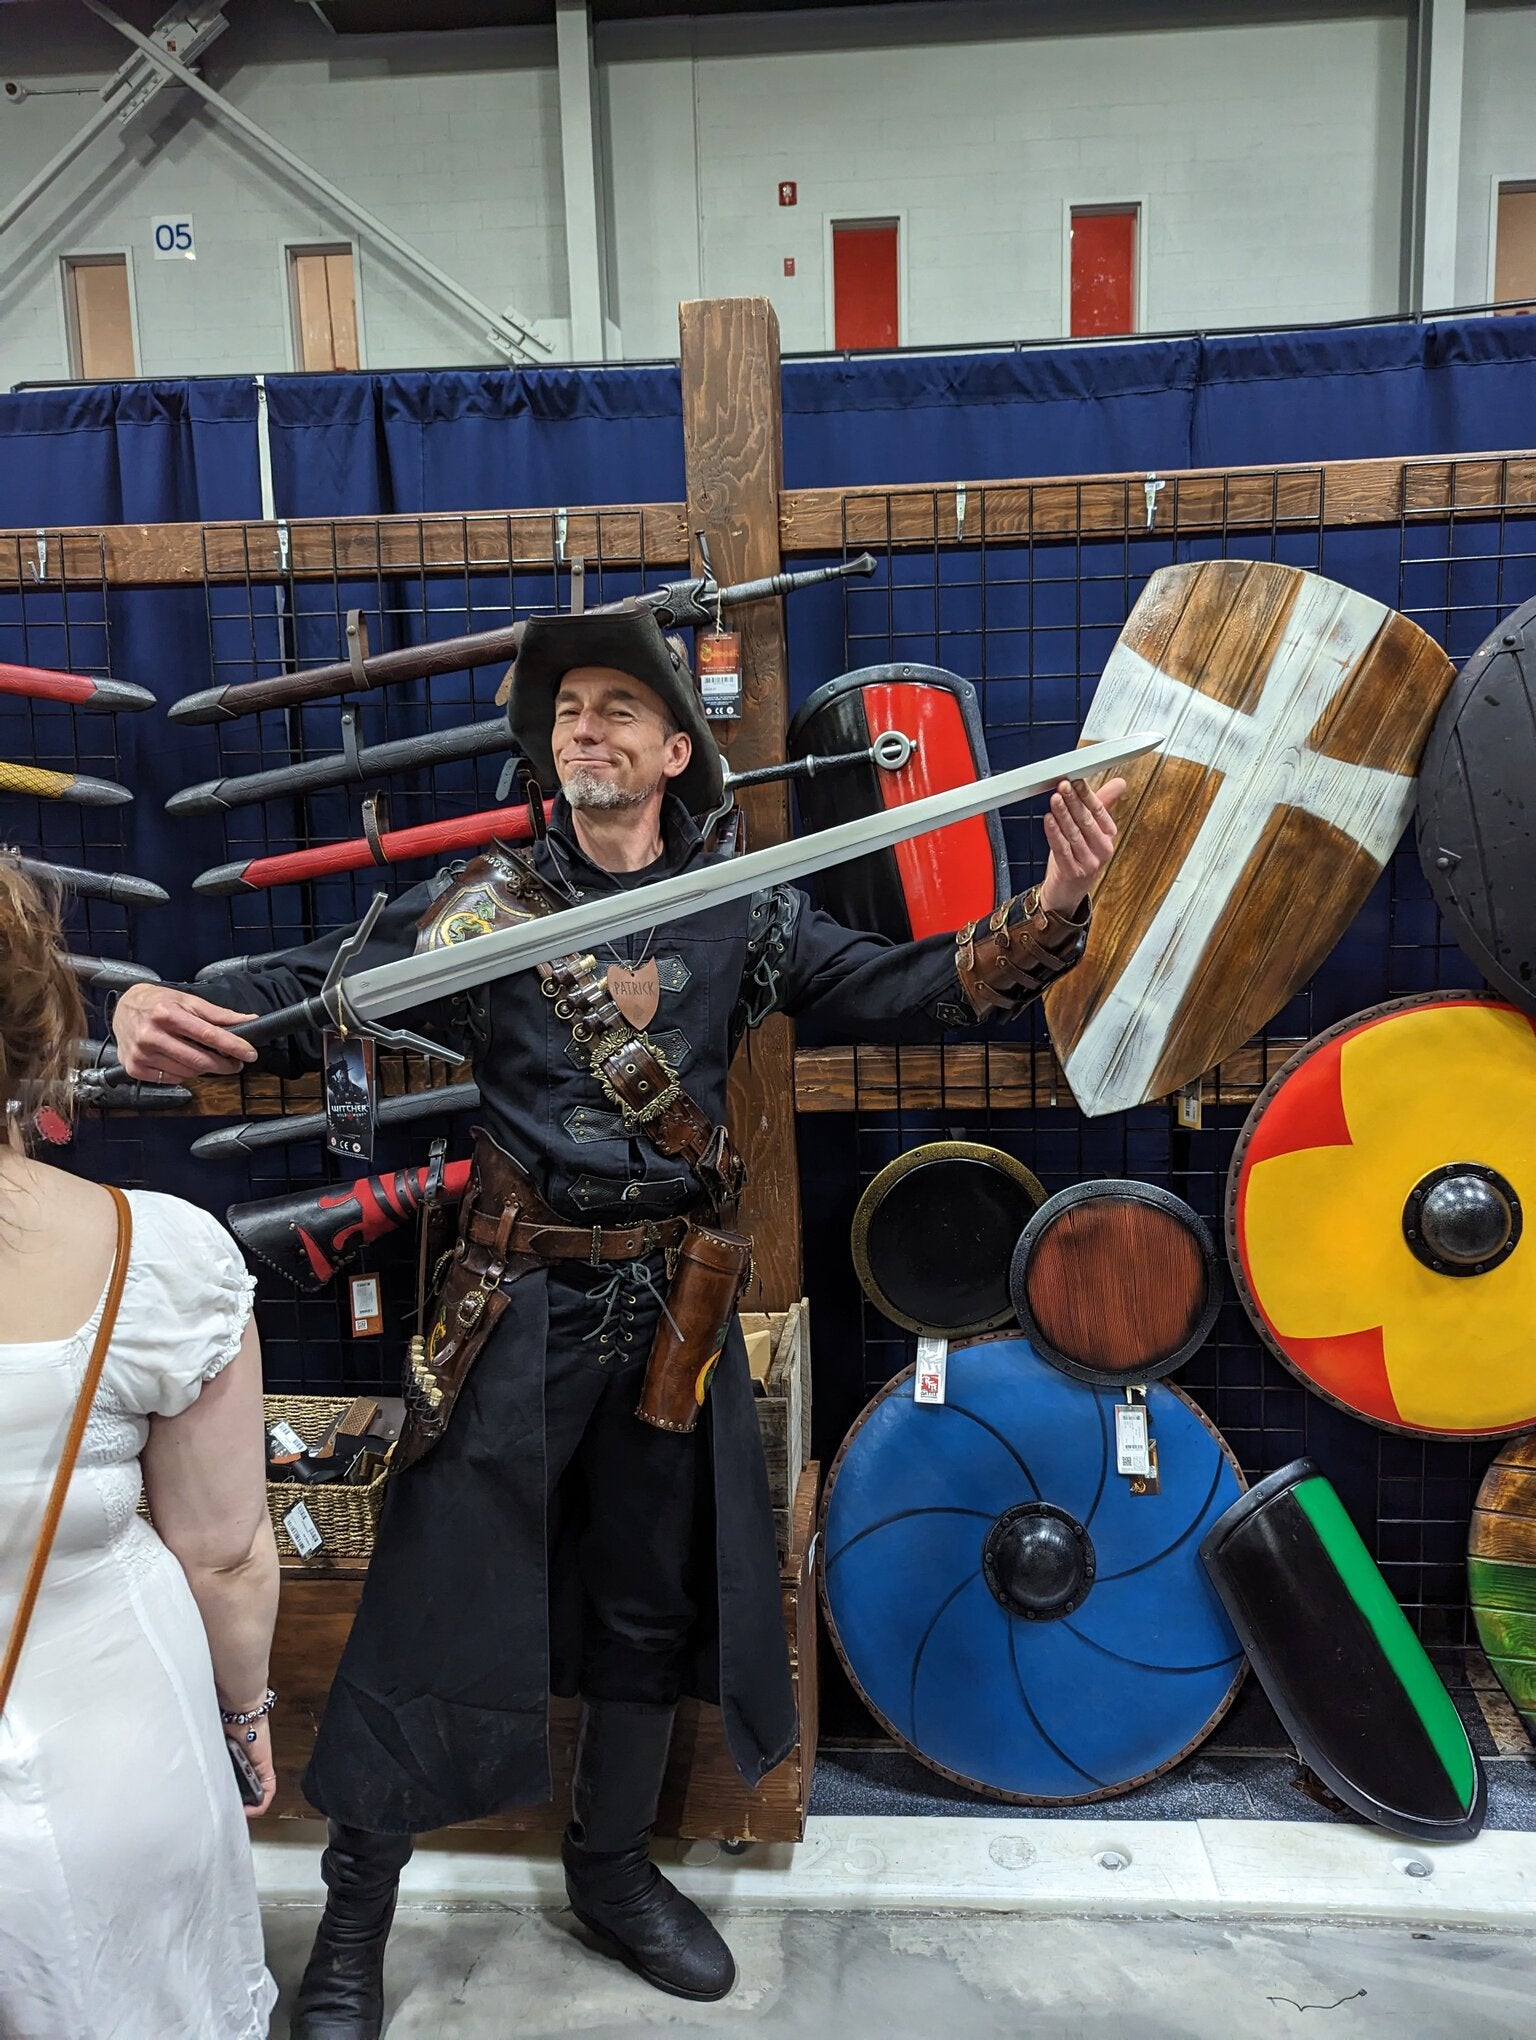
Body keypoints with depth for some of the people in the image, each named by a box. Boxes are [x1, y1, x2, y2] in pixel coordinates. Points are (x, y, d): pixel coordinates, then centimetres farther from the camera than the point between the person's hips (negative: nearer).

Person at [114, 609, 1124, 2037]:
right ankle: (353, 1919, 30)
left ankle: (612, 1869, 42)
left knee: (654, 1598, 17)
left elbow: (912, 988, -5)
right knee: (438, 1599, 6)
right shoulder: (482, 904, -4)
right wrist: (170, 1012, -34)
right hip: (516, 1311, -2)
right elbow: (315, 991, -14)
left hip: (670, 1305, 3)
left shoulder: (741, 914, 1)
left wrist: (1052, 907, -20)